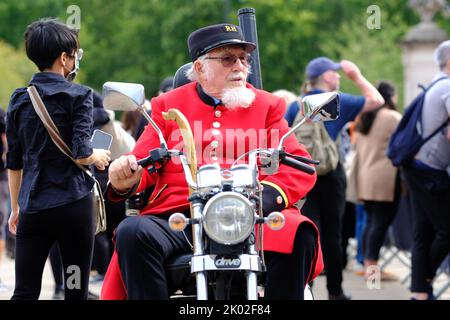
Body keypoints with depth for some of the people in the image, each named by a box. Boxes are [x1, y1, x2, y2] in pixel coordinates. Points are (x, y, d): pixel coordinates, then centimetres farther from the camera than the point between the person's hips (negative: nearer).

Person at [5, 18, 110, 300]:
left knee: (25, 293, 1)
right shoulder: (78, 96, -5)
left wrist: (16, 208, 22)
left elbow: (14, 162, 12)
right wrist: (99, 157, 9)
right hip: (73, 202, -4)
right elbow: (81, 154, -13)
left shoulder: (19, 100, 9)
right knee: (76, 290, 4)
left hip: (32, 207, 4)